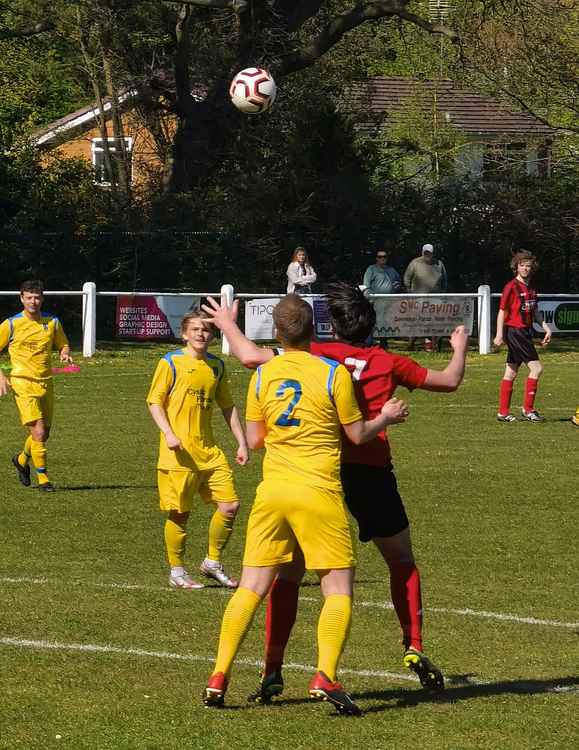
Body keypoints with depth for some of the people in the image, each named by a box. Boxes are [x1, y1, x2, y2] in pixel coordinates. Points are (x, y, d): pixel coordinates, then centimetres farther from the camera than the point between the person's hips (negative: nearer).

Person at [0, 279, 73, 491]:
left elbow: (63, 345, 20)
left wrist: (65, 354, -5)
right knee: (38, 433, -15)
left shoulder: (53, 322, 6)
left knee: (43, 434, 12)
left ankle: (22, 460, 42)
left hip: (45, 384, 4)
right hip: (22, 384, -4)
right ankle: (43, 478, -4)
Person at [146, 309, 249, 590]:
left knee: (230, 505, -3)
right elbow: (154, 401, -5)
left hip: (209, 451, 5)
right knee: (179, 513, -1)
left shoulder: (216, 365, 13)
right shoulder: (171, 362, -3)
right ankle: (177, 573, 12)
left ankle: (213, 563, 14)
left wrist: (241, 442, 15)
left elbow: (227, 406, 20)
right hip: (178, 452, -5)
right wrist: (168, 434, -18)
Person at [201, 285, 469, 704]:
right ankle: (415, 650, 13)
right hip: (372, 473, 1)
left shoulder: (317, 355, 3)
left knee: (289, 573, 6)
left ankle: (272, 671, -1)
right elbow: (450, 381, 22)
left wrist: (227, 323, 16)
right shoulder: (388, 363, 10)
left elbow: (251, 357, -3)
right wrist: (460, 349, 43)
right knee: (403, 563, 23)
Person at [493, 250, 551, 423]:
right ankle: (528, 409, -5)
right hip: (514, 331, -8)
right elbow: (502, 311, -12)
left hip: (525, 332, 8)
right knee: (536, 368, -11)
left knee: (511, 373, 11)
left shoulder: (530, 288, 12)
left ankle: (503, 412, 15)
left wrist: (546, 327, 13)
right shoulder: (512, 287, -11)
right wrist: (499, 335, -18)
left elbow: (535, 311, 21)